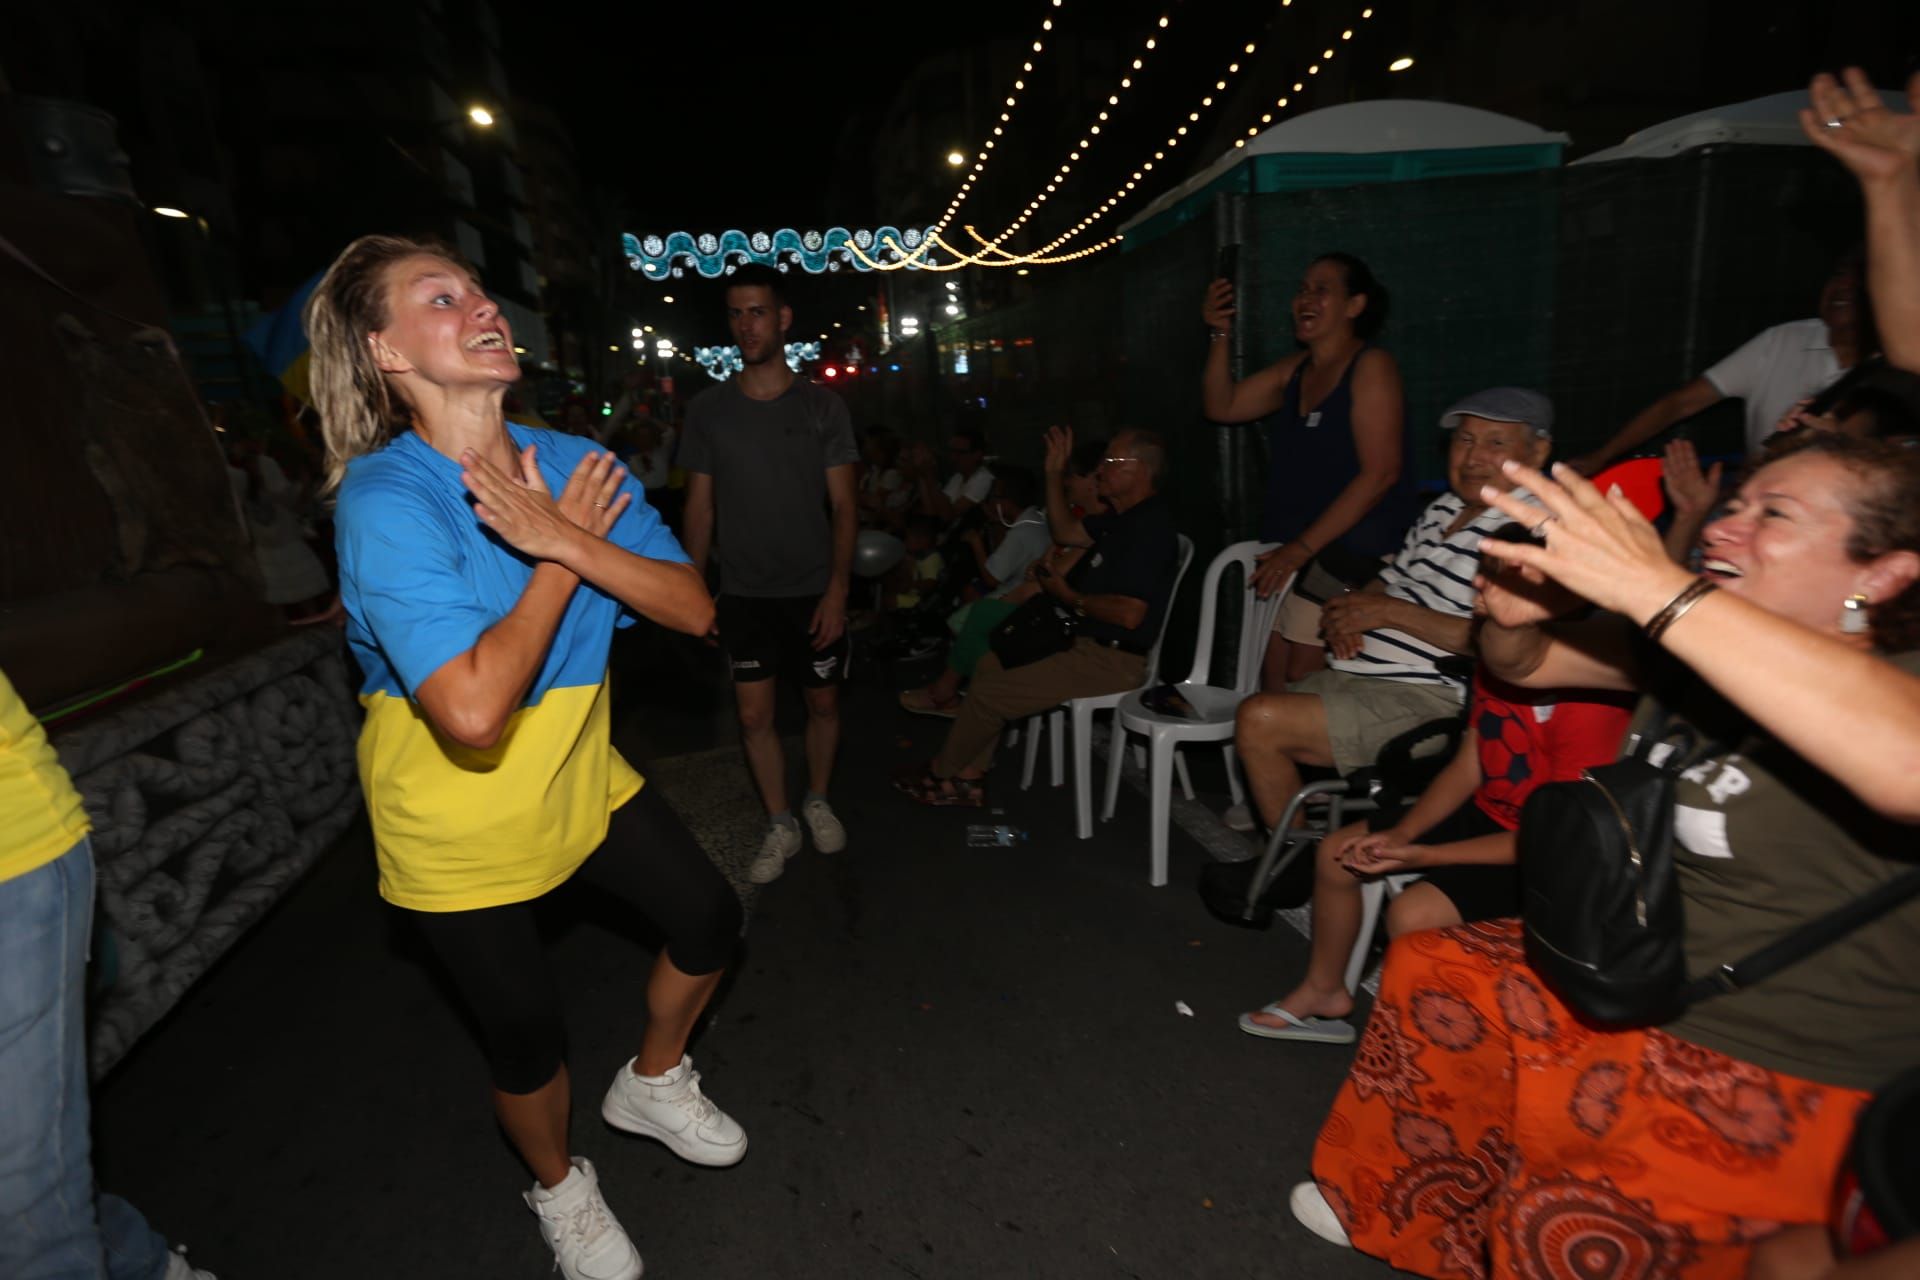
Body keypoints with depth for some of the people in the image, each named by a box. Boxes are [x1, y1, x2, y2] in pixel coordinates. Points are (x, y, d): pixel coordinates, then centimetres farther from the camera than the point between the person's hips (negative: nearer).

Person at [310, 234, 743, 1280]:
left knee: (709, 922, 12)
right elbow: (473, 710, -37)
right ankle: (559, 1188, 45)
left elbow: (693, 609, -15)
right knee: (528, 1040, 10)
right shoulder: (383, 499, -26)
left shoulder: (577, 466, -7)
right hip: (458, 829, -5)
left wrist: (570, 539, -29)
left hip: (580, 780, 5)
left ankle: (652, 1083, 43)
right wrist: (562, 554, -26)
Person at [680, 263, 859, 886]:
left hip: (814, 589, 0)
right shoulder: (707, 409, 1)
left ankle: (817, 800, 35)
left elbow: (843, 506, -3)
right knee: (754, 715, 3)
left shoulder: (823, 407, -3)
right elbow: (700, 506, 5)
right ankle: (780, 825, 22)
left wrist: (837, 589, -11)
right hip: (744, 592, 1)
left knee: (823, 702, 10)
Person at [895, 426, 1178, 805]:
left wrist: (1069, 596, -14)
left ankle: (942, 773, 15)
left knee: (988, 691, -9)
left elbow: (1129, 613, -28)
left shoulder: (1151, 524, -20)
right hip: (1088, 644, 11)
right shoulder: (1127, 518, 12)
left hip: (1111, 661, -11)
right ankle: (968, 777, 13)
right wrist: (1055, 473, 12)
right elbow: (1065, 532, 22)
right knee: (989, 664, 14)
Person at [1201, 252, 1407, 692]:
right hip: (1286, 554, 7)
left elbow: (1380, 473, -15)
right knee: (1272, 689, 4)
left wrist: (1304, 547, -18)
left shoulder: (1371, 366, -6)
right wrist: (1220, 335, 6)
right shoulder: (1295, 368, 16)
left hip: (1347, 555, -7)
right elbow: (1222, 406, 19)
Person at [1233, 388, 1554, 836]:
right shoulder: (1442, 510, 16)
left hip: (1426, 698, -9)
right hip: (1357, 673, 9)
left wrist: (1391, 612, -17)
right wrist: (1351, 608, -1)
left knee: (1259, 720, -20)